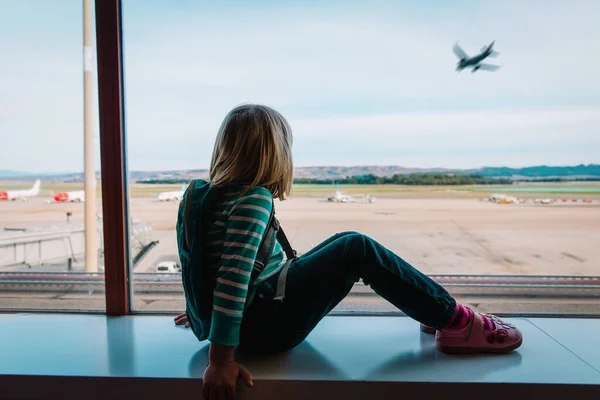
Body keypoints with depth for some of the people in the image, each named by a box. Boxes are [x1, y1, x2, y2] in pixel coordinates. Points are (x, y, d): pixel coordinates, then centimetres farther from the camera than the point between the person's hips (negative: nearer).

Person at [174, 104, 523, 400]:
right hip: (265, 324, -10)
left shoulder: (208, 192, 5)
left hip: (253, 313, 10)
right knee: (359, 250, -14)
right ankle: (456, 323, 0)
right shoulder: (254, 200, -22)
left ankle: (436, 309, 21)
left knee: (343, 243, 13)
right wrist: (221, 361, -28)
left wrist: (204, 313, 23)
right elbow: (233, 279, -31)